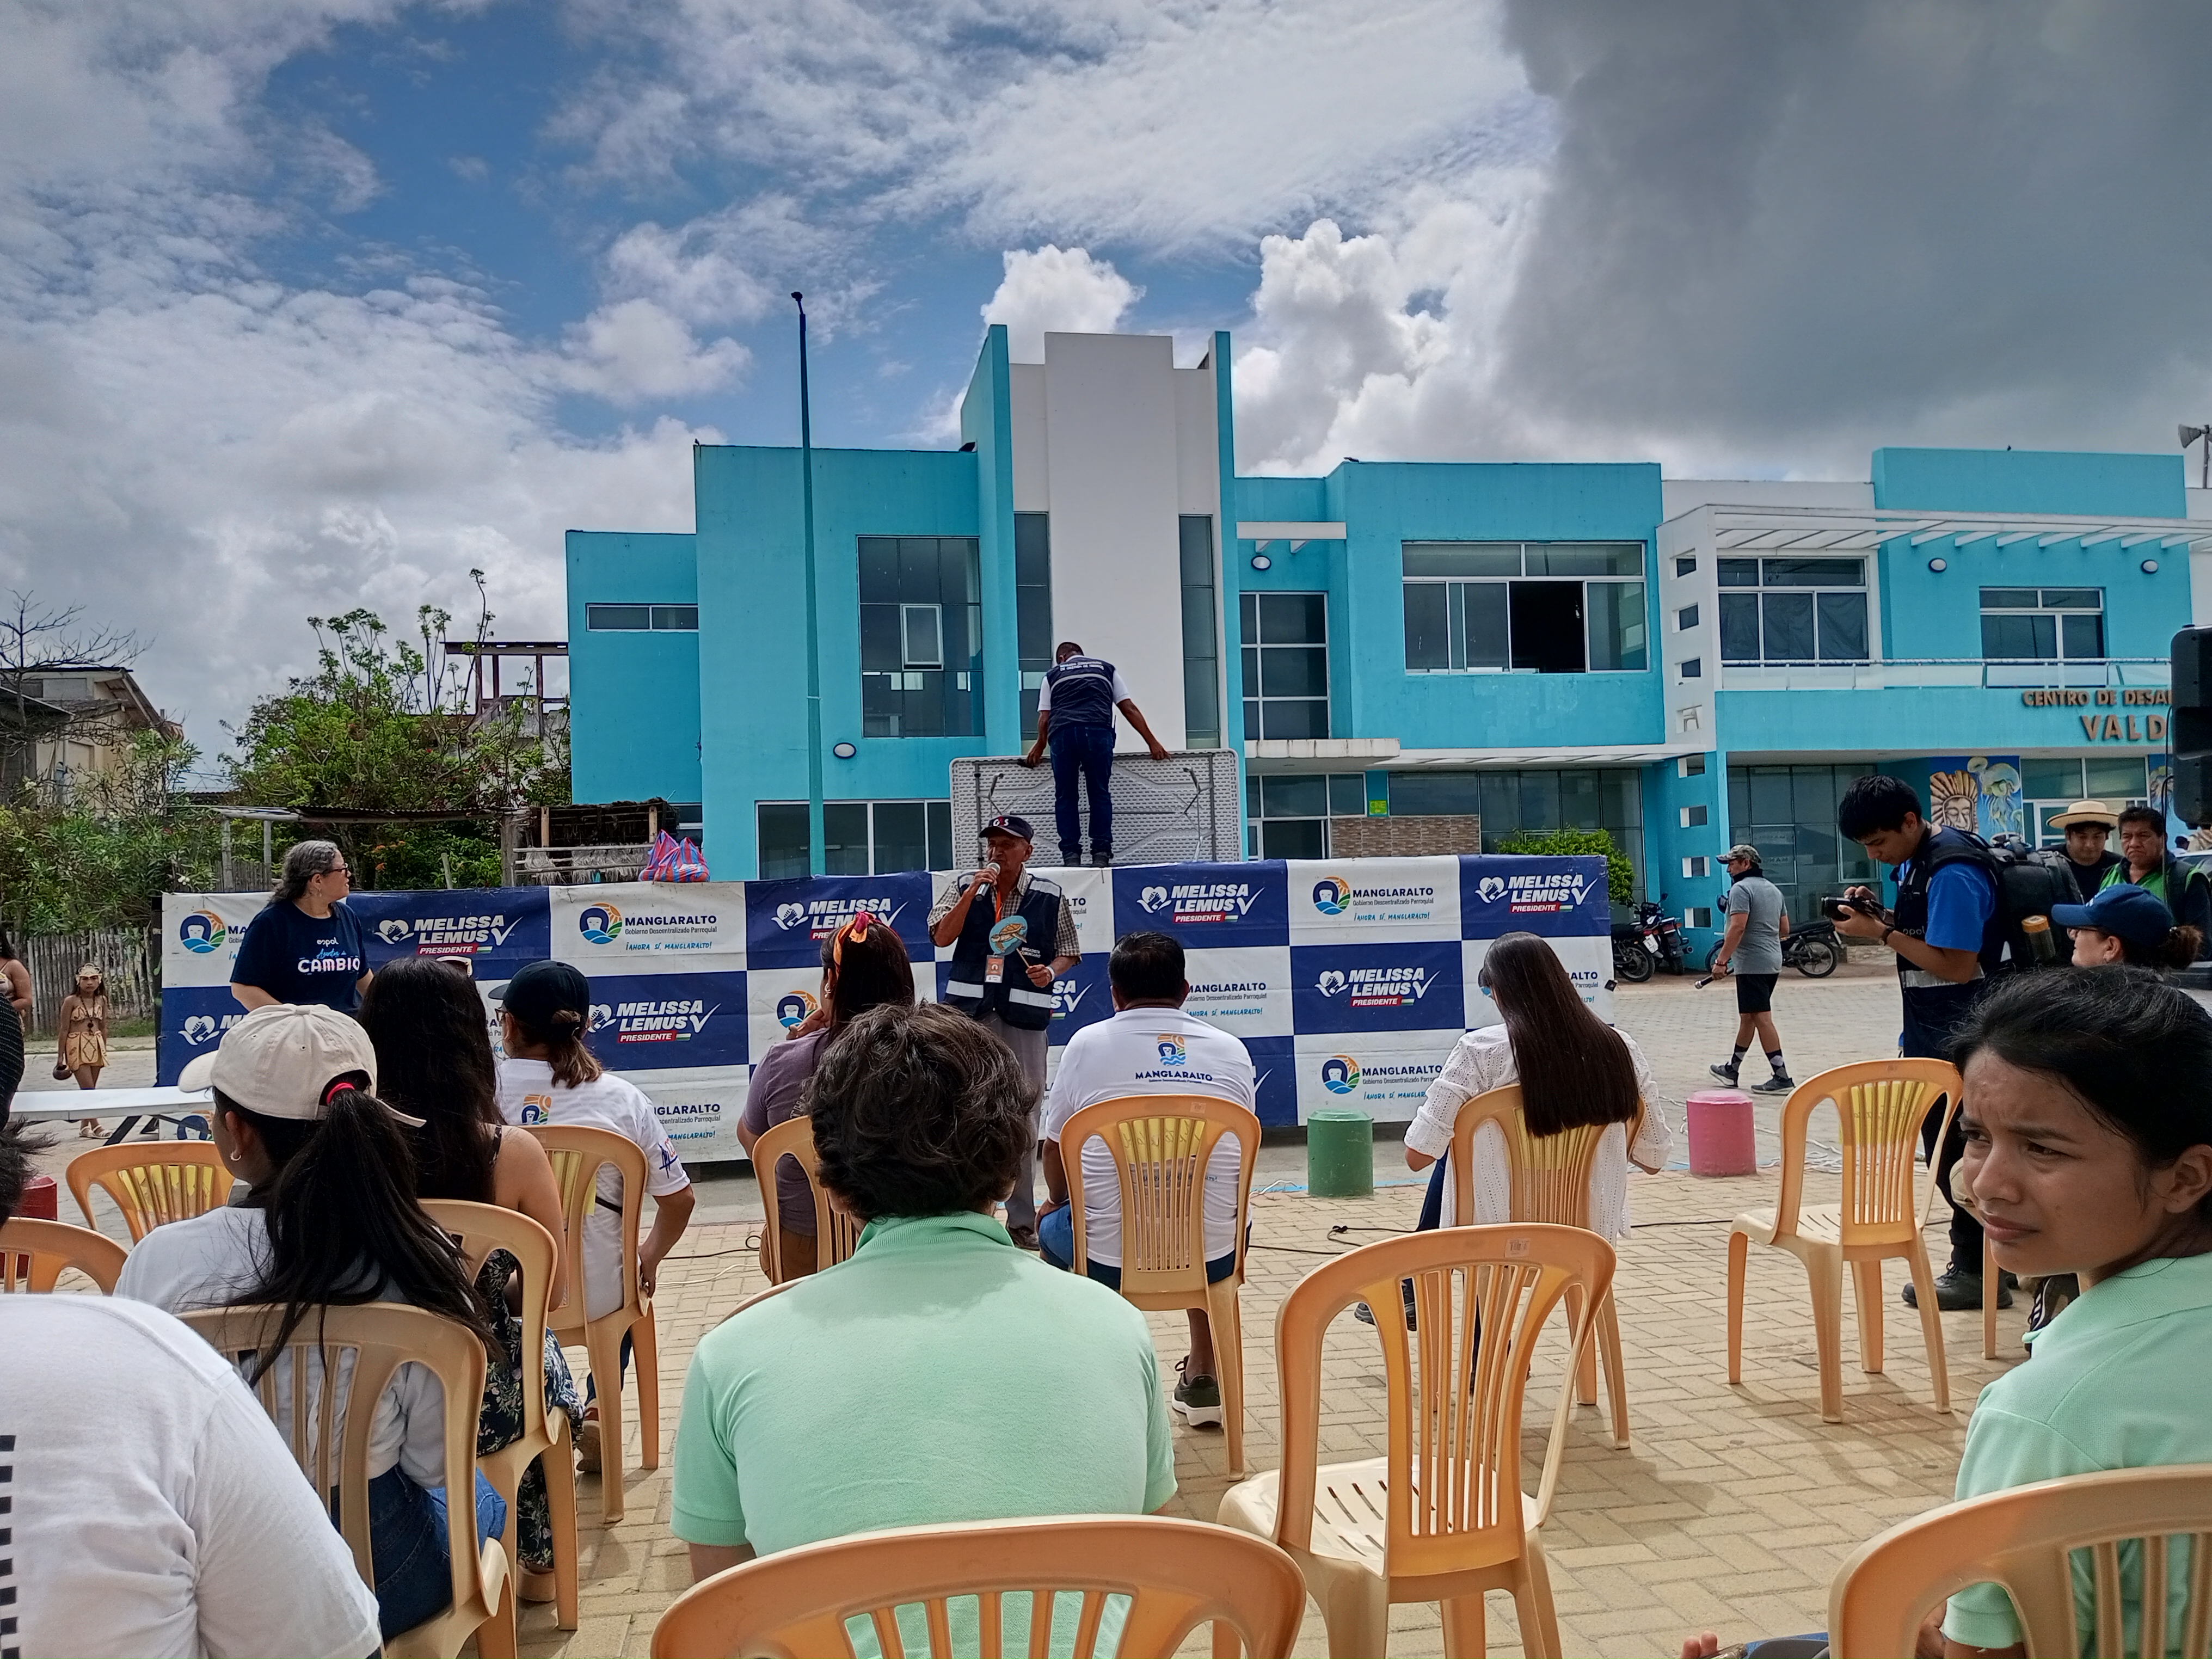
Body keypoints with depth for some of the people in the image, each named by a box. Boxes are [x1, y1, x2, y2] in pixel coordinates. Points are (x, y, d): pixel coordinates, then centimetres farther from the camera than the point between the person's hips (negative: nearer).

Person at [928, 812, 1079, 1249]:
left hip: (1024, 1015, -1)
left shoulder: (1050, 897, 3)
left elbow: (1068, 952, 9)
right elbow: (942, 937, -6)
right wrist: (973, 890, -14)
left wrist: (1051, 971, -12)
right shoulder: (964, 887, 5)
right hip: (969, 1012, 1)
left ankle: (1022, 1220, 15)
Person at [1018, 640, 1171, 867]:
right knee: (1100, 794, 7)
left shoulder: (1053, 674, 25)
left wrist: (1039, 749, 29)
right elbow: (1130, 709, 20)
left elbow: (1044, 719, 15)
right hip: (1098, 731, 0)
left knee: (1065, 796, 7)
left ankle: (1070, 855, 3)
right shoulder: (1106, 668, 26)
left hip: (1062, 733, 0)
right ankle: (1101, 853, 0)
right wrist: (1152, 743, 20)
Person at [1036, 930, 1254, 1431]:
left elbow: (1055, 1152, 8)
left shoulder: (1088, 1043, -2)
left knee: (1052, 1227, 31)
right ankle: (1202, 1378, 38)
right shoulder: (1231, 1049, 5)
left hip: (1108, 1259, -2)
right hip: (1210, 1258, 2)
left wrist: (1058, 1204, 29)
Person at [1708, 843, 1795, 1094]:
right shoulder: (1773, 889, 17)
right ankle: (1732, 1069, 27)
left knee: (1761, 1018, -9)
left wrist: (1721, 960, -19)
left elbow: (1738, 927, -21)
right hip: (1773, 963, 10)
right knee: (1747, 1017, 17)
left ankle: (1782, 1077, -11)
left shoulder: (1741, 889, -11)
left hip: (1751, 964, -10)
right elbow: (1785, 930, 19)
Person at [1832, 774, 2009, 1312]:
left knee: (1955, 1153, -1)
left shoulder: (1953, 871, -21)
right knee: (1953, 1152, 15)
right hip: (1932, 1034, 10)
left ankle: (1976, 1271, 10)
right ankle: (1979, 1262, 26)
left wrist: (1881, 933, -20)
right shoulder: (1916, 862, 9)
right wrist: (1879, 914, -1)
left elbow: (1955, 965, -24)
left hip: (1957, 1039, -10)